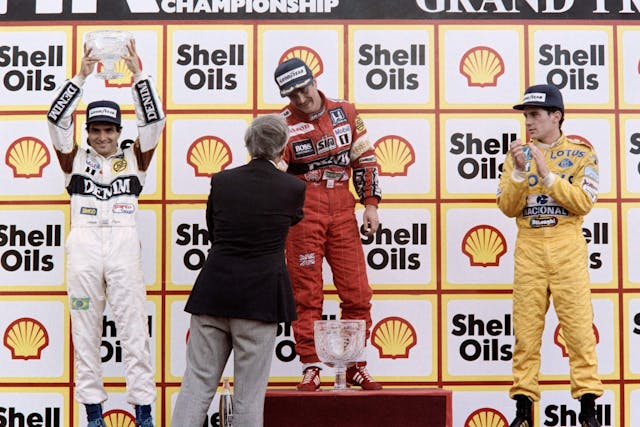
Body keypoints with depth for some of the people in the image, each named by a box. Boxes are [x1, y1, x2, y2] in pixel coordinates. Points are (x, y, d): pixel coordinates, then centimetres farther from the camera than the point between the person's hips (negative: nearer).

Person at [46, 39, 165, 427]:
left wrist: (138, 73, -5)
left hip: (124, 244, -1)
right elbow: (57, 119, 2)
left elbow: (154, 120, 3)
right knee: (86, 331, 3)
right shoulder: (76, 159, 13)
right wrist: (81, 76, -6)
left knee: (135, 328, -4)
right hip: (84, 245, 1)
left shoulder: (134, 158, 13)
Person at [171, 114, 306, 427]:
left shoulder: (221, 181, 1)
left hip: (213, 292, 2)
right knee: (249, 392, 4)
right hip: (260, 298, -2)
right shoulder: (293, 188, -5)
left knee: (197, 382, 8)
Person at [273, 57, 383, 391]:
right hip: (302, 212, -3)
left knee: (357, 292, 3)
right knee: (306, 293, 1)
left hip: (342, 211, 3)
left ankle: (355, 365, 16)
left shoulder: (345, 112, 9)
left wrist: (370, 203, 8)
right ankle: (311, 367, 11)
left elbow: (364, 158, 14)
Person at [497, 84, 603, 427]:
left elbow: (583, 203, -9)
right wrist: (520, 171, -13)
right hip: (529, 250, 2)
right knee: (525, 330, 1)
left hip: (568, 250, -2)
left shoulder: (581, 153, 4)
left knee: (579, 328, -2)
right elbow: (508, 208, 2)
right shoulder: (518, 153, 10)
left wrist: (546, 172, -15)